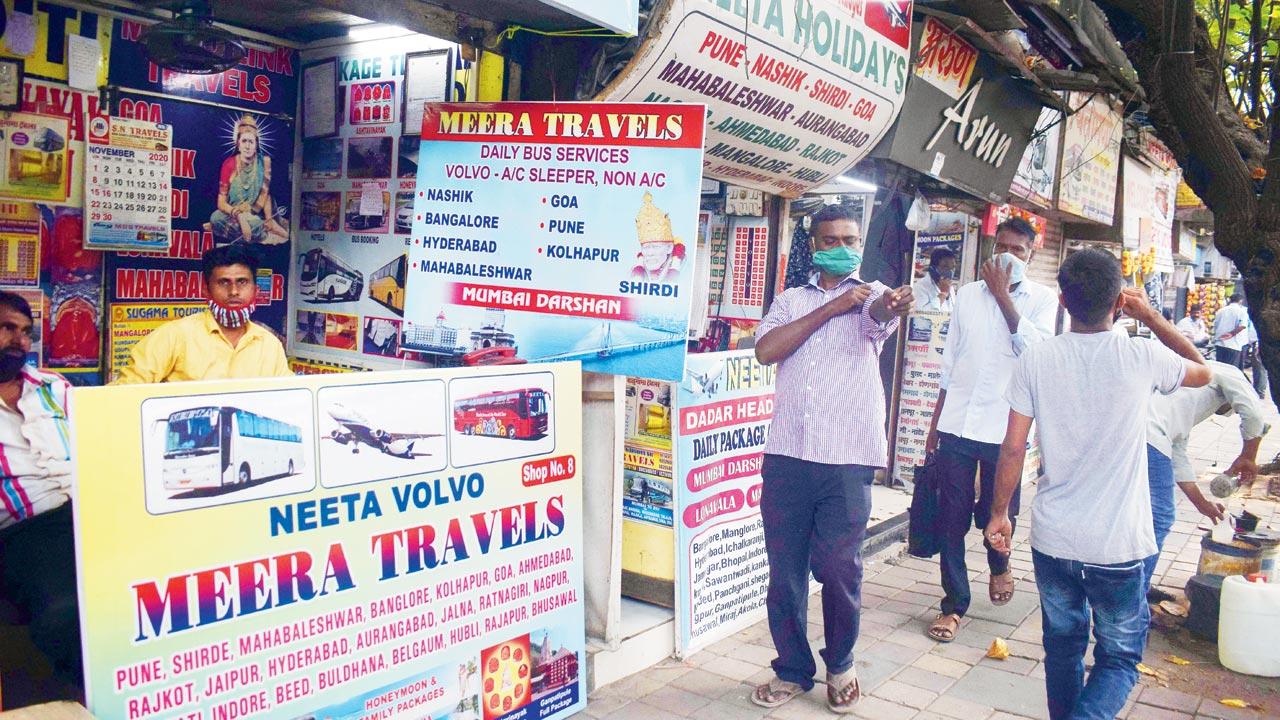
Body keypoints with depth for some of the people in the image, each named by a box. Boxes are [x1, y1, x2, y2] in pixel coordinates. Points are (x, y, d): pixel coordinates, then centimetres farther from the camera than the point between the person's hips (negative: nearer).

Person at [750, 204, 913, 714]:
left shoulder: (871, 295, 7)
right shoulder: (790, 300, 15)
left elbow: (879, 318, -19)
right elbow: (765, 351, -4)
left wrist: (892, 307, -44)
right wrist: (830, 309, -8)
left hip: (847, 459, -2)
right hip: (786, 455, 3)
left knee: (841, 570, 3)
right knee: (784, 570, 8)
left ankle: (840, 665, 29)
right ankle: (793, 670, 26)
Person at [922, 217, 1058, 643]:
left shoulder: (1042, 299, 1)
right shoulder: (968, 295, 9)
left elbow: (1034, 350, -19)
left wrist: (1003, 294, -15)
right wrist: (934, 425, 12)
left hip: (1004, 429, -2)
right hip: (957, 425, 2)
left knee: (996, 515, 10)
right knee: (953, 518, 3)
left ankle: (999, 564, 43)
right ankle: (954, 604, 15)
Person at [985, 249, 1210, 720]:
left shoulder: (1037, 360, -9)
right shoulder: (1142, 357, -12)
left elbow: (1013, 449, -6)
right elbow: (1202, 371, 12)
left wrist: (999, 514, 7)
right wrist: (1150, 316, 14)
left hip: (1052, 539, 2)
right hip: (1118, 545, -2)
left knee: (1063, 645, 21)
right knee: (1120, 658, 12)